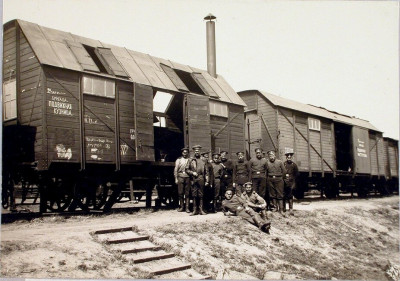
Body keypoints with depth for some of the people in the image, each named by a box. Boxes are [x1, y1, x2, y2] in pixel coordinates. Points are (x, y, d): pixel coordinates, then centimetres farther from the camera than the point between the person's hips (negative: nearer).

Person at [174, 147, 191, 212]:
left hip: (187, 177, 0)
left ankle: (187, 207, 3)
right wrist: (176, 178, 1)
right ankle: (181, 207, 10)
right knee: (180, 193, 0)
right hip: (180, 177, 0)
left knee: (187, 193, 0)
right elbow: (175, 170, 8)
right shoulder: (178, 160, 10)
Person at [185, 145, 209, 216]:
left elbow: (206, 171, 9)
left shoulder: (202, 161, 11)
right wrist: (192, 173, -9)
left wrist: (207, 181, 2)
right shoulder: (190, 160, 10)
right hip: (194, 180, -1)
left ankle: (201, 210, 8)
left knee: (201, 195, 3)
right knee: (194, 195, 0)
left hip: (201, 180, 1)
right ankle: (195, 210, 5)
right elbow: (186, 169, 8)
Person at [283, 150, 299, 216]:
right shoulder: (283, 164, 5)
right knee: (283, 196, 3)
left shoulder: (294, 165, 8)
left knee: (290, 196, -1)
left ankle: (291, 209, 0)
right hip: (284, 182, 0)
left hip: (291, 183, 0)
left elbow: (296, 174, 10)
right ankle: (283, 208, 13)